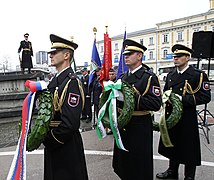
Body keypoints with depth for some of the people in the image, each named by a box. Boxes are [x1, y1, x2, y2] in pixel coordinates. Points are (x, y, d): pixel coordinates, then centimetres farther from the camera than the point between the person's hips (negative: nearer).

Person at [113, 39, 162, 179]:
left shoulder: (150, 77, -11)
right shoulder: (123, 77, 10)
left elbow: (156, 104, -22)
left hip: (139, 127, -6)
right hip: (122, 125, 7)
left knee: (140, 166, 8)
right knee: (123, 162, 20)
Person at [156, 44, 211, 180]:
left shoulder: (198, 75, -9)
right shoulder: (170, 75, 10)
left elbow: (205, 97, -14)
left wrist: (182, 99, -22)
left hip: (187, 119, -5)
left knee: (188, 148, 6)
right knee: (172, 145, 18)